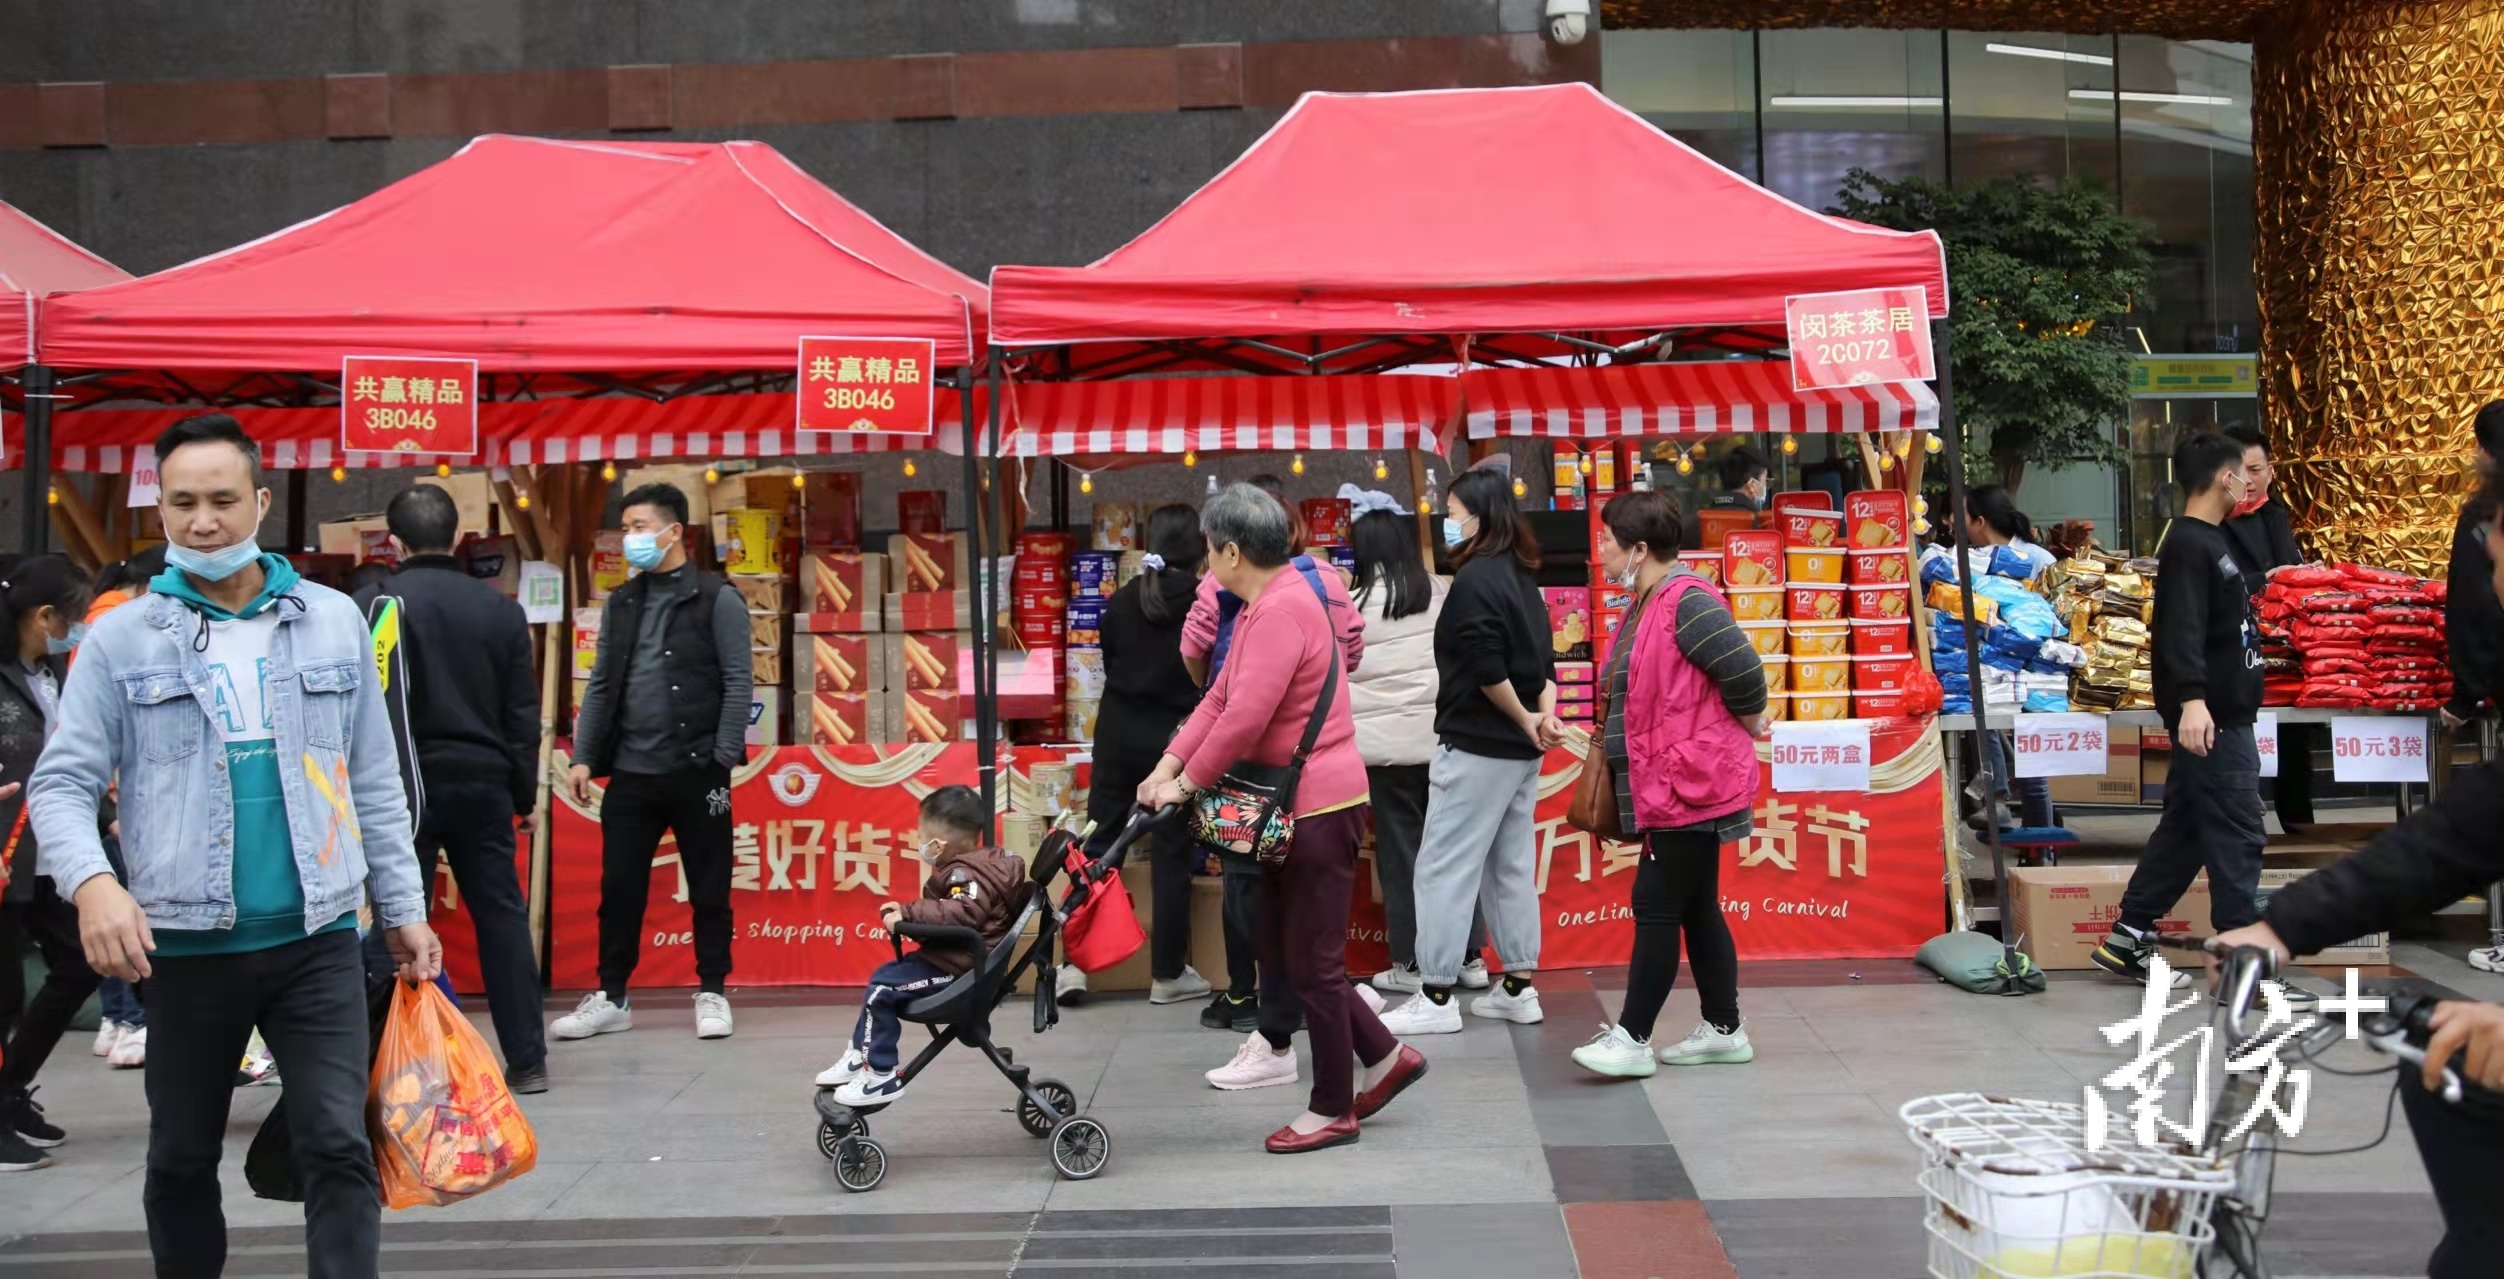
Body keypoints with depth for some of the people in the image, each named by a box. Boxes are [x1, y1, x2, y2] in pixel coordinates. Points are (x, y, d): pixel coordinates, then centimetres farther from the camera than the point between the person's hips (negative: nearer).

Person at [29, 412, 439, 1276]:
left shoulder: (334, 620, 4)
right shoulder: (121, 639, -1)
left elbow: (374, 782, 8)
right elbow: (61, 783, -4)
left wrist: (403, 909, 8)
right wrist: (91, 881, -23)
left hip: (318, 938, 0)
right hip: (185, 946, 0)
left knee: (339, 1147, -4)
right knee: (182, 1160, 15)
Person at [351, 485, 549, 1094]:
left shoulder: (371, 605, -6)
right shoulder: (500, 608, 4)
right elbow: (523, 712, 7)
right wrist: (525, 792, 14)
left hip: (402, 785, -3)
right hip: (483, 781, 3)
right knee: (502, 916, 8)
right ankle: (527, 1060, 10)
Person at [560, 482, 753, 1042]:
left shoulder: (717, 600, -3)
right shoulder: (620, 603, 12)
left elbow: (738, 684, -7)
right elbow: (601, 686, 13)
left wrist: (723, 761, -13)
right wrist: (584, 757, 4)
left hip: (696, 771, -4)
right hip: (630, 772, 4)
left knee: (709, 890, 4)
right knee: (619, 890, 7)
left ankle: (712, 994, 16)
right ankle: (612, 998, 18)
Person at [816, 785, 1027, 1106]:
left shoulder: (965, 873, -21)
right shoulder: (975, 865, 11)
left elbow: (964, 913, -37)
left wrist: (909, 914, -34)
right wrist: (906, 910, 14)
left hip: (959, 968, -12)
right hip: (954, 958, 12)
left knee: (882, 989, -16)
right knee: (884, 975, 19)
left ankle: (881, 1077, -9)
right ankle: (860, 1056, 25)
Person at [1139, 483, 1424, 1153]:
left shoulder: (1284, 609, -20)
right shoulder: (1264, 606, 13)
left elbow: (1246, 717, -25)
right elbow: (1221, 697, 12)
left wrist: (1186, 783, -15)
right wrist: (1168, 764, 4)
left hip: (1319, 804, -10)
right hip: (1294, 803, 10)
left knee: (1311, 961, 1)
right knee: (1280, 952, 16)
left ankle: (1333, 1110, 15)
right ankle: (1384, 1057, 26)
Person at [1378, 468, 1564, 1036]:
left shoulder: (1473, 579, -16)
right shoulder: (1521, 576, 12)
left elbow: (1487, 670, -21)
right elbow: (1542, 657, 9)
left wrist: (1524, 721, -8)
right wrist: (1543, 717, -5)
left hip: (1477, 747, -9)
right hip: (1519, 750, 9)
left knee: (1444, 867, -3)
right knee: (1511, 866, 13)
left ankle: (1436, 998, -1)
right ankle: (1519, 988, 17)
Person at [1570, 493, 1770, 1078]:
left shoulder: (1687, 601, -19)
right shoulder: (1648, 604, 14)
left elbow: (1743, 670, -23)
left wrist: (1749, 723, -7)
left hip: (1687, 787, -10)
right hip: (1666, 788, 10)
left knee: (1657, 909, -6)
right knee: (1696, 909, 14)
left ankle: (1631, 1039, 0)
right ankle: (1724, 1030, 23)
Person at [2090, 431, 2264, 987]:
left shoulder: (2209, 542, 17)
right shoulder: (2188, 546, -14)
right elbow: (2182, 629, -26)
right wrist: (2191, 698, -36)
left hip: (2221, 714, 10)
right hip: (2210, 717, -10)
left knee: (2186, 826, 13)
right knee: (2237, 834, -7)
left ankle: (2127, 940, 18)